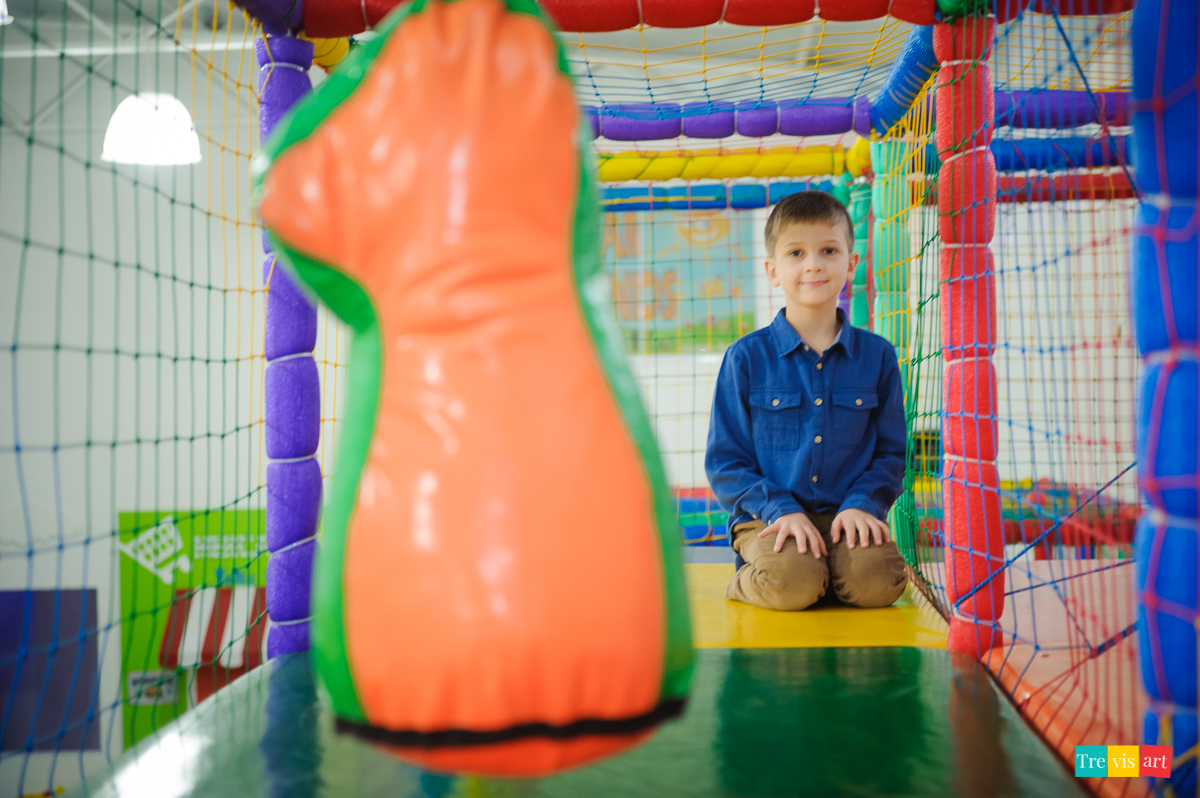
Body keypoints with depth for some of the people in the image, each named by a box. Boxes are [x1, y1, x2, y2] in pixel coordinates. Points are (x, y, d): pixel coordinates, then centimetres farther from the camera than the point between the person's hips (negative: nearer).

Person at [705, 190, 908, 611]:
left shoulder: (876, 355, 7)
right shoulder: (746, 357, -1)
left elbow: (890, 451, 10)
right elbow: (725, 461, 0)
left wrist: (862, 505, -8)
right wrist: (779, 509, -13)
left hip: (846, 514, 2)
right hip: (768, 516, -2)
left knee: (876, 582, -25)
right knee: (790, 583, -30)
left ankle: (829, 570, 7)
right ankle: (749, 580, 4)